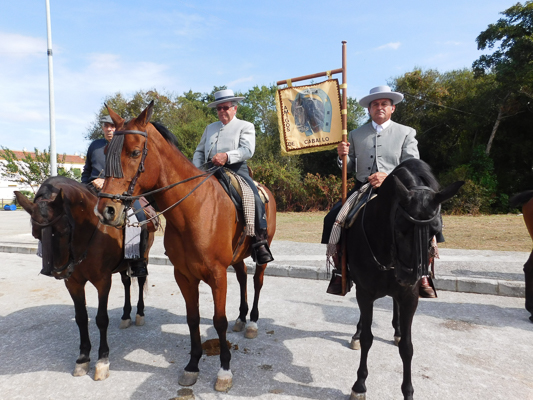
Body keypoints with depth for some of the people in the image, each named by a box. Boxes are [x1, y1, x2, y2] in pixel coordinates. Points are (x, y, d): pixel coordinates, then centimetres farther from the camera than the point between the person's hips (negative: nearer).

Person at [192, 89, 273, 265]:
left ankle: (260, 243, -26)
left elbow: (248, 150, -6)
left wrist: (227, 156, -24)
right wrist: (196, 169, 4)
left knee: (255, 198, -28)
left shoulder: (245, 126, 13)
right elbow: (199, 151, 26)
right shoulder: (210, 128, 28)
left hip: (236, 169, -5)